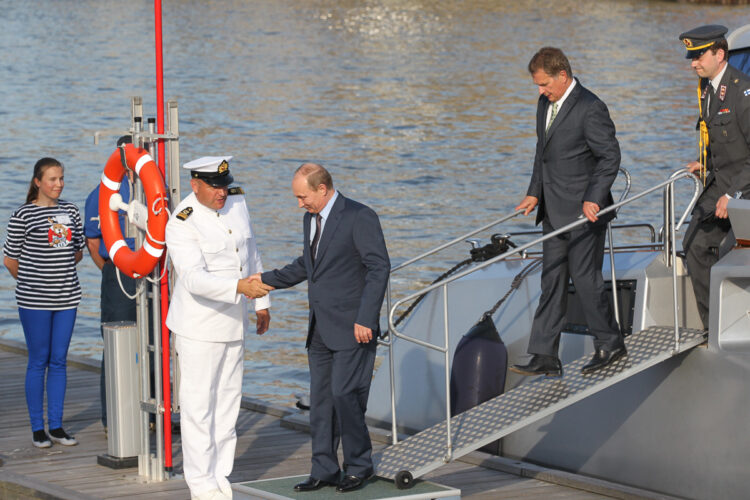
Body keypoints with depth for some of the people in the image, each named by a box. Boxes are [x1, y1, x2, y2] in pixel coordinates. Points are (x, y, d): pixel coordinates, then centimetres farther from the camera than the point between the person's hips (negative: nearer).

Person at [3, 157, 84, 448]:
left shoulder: (70, 211, 8)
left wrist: (59, 272, 9)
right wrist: (30, 281, 9)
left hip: (66, 297, 4)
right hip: (34, 301, -4)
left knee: (59, 361, 8)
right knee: (38, 361, 1)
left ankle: (56, 425, 14)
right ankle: (37, 428, 8)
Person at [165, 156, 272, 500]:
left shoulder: (236, 201, 4)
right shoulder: (181, 224, -19)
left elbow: (251, 252, 16)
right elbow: (195, 279, -30)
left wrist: (262, 302, 19)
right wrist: (239, 287, -42)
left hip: (233, 323, 7)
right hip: (198, 327, -7)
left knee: (228, 400, 11)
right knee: (198, 404, -4)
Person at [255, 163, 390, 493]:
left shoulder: (359, 217, -13)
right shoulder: (310, 219, 12)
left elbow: (379, 267, -16)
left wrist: (365, 319, -20)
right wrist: (267, 280, 16)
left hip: (353, 328, -8)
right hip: (321, 330, 8)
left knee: (345, 395, -9)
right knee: (320, 400, 8)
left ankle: (359, 465, 5)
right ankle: (324, 470, 14)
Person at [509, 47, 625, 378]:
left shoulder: (590, 108, -16)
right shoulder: (545, 104, 11)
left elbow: (610, 156, -16)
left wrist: (593, 199, -20)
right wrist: (534, 193, 12)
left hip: (583, 212, -9)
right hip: (554, 213, 9)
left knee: (584, 277, -3)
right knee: (551, 282, 6)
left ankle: (609, 343, 16)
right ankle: (545, 357, 6)